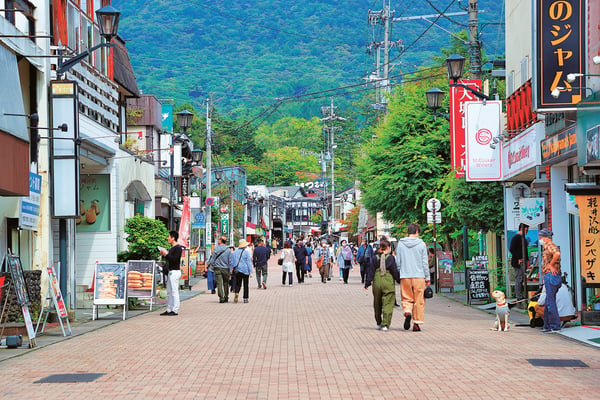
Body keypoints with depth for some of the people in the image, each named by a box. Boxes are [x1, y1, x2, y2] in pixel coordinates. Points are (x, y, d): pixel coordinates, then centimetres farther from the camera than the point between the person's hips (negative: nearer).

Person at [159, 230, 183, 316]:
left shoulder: (178, 248, -12)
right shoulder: (172, 248, 18)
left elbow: (174, 259, -21)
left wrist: (166, 254, -17)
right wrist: (164, 254, 9)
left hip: (175, 272, -10)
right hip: (170, 272, 10)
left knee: (174, 291, -8)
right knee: (169, 292, 11)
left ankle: (175, 310, -7)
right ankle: (169, 310, 15)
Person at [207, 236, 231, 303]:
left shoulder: (216, 248, -2)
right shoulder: (228, 250, 1)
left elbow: (213, 258, 0)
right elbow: (230, 261, 2)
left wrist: (212, 266, 12)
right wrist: (230, 271, 7)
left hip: (217, 268, -1)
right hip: (225, 269, 1)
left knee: (219, 283, -2)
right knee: (226, 283, 12)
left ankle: (221, 297, -11)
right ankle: (226, 297, 15)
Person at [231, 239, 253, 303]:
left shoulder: (235, 252, 5)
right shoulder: (246, 252, -7)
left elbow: (232, 262, 9)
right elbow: (249, 262, -8)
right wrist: (250, 272, -5)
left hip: (237, 271, 3)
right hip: (245, 271, -3)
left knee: (238, 283, 9)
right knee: (245, 285, 6)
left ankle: (236, 293, -19)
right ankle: (245, 298, 7)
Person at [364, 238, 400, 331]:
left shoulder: (374, 259, 5)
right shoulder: (391, 258, -4)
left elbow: (370, 271, 5)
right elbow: (395, 271, -3)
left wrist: (367, 283, 6)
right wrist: (399, 280, 9)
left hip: (377, 283, 4)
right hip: (388, 283, -4)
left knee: (377, 305, 17)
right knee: (388, 304, -2)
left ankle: (379, 323, 29)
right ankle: (385, 324, -12)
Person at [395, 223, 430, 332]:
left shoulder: (400, 243, 4)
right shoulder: (421, 244, -2)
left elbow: (398, 262, 6)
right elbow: (425, 263, 0)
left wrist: (397, 275, 16)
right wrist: (427, 278, 7)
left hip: (405, 276, 2)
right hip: (419, 276, -2)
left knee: (407, 298, 10)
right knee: (419, 300, 5)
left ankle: (407, 312, -18)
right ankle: (416, 323, 5)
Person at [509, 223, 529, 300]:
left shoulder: (523, 238, 19)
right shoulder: (516, 238, -10)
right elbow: (511, 249, -17)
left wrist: (527, 260, 17)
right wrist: (518, 259, -18)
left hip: (523, 263, 9)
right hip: (517, 263, -9)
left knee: (521, 279, 10)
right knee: (519, 279, -8)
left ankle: (520, 296, 14)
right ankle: (519, 297, -6)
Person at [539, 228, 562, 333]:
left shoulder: (550, 245, -11)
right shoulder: (546, 247, 21)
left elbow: (557, 254, -33)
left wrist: (551, 265, -21)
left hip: (551, 276, -11)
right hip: (549, 277, 11)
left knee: (551, 302, -8)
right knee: (548, 302, 14)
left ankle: (555, 326, -7)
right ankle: (547, 325, 20)